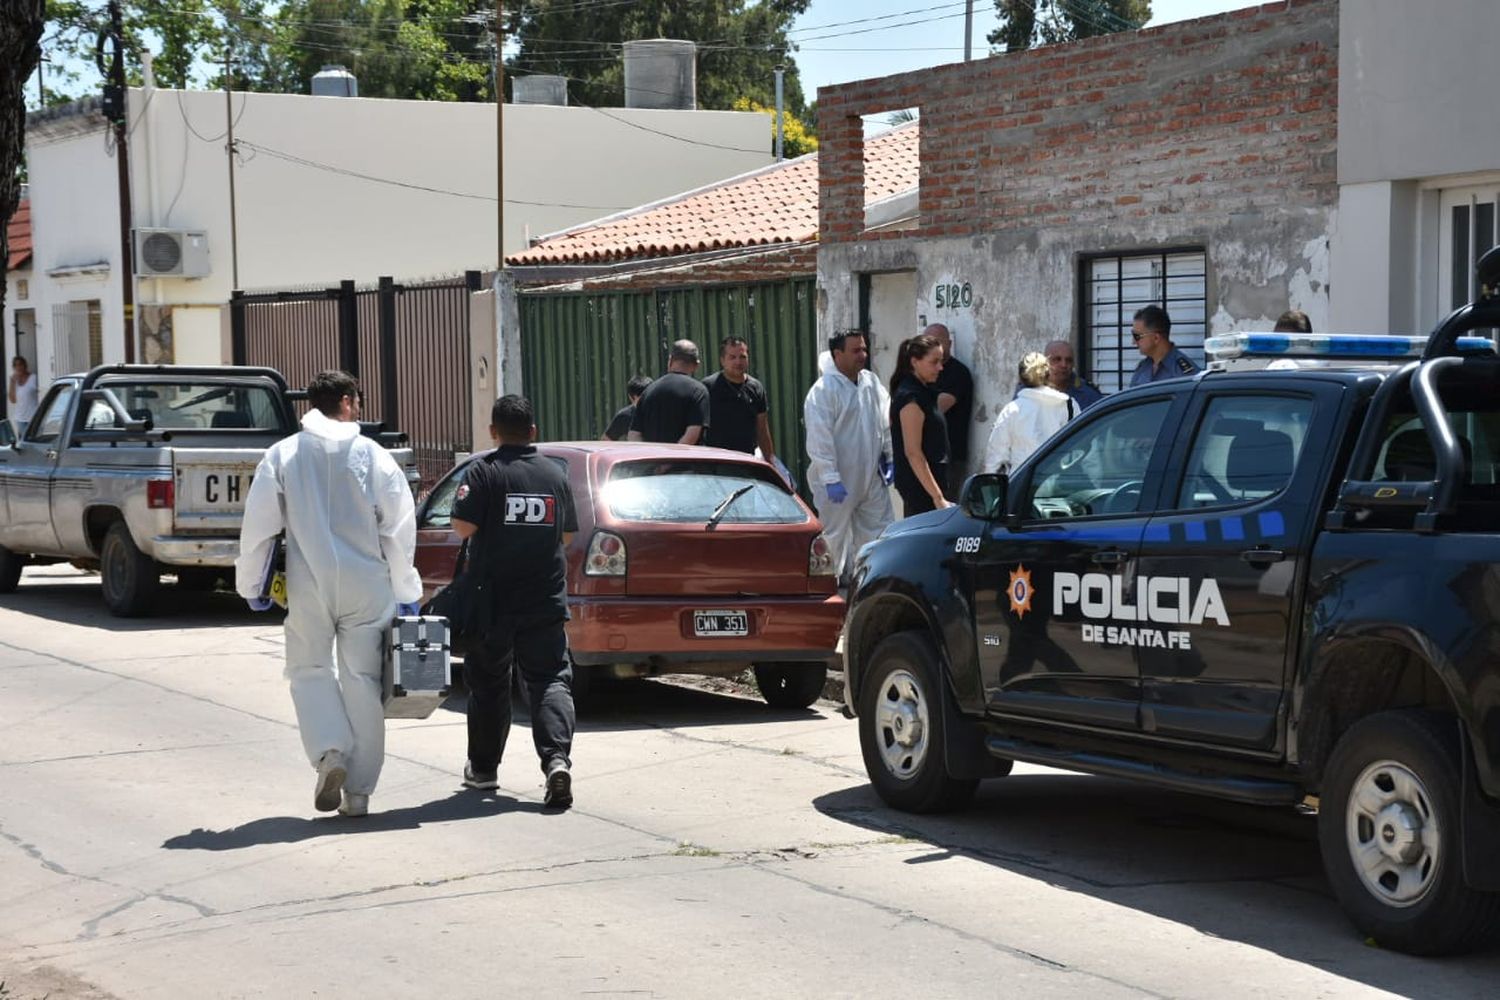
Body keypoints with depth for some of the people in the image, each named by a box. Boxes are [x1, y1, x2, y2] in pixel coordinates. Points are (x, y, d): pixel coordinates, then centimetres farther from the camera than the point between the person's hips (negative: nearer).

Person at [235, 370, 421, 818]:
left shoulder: (282, 455, 0)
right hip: (367, 588, 0)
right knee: (362, 680, 8)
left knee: (310, 670, 17)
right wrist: (407, 593, 8)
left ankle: (330, 753, -8)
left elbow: (258, 526, 1)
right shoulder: (374, 457, -2)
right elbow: (400, 530, -1)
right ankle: (358, 790, 10)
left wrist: (251, 585, 11)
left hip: (308, 587, 0)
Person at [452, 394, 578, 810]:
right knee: (551, 680, 1)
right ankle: (556, 758, -19)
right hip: (546, 600, 2)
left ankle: (483, 767, 23)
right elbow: (567, 535, 13)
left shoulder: (483, 472, -9)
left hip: (493, 597, -2)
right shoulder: (555, 474, 5)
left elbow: (463, 527, -14)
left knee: (488, 683, 12)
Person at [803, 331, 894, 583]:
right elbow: (820, 439, -19)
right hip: (839, 480, -7)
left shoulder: (871, 383, 6)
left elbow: (884, 424, 16)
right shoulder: (823, 391, -16)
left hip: (871, 476, 7)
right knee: (835, 536, 4)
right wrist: (830, 479, -22)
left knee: (881, 531, 9)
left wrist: (889, 457, 11)